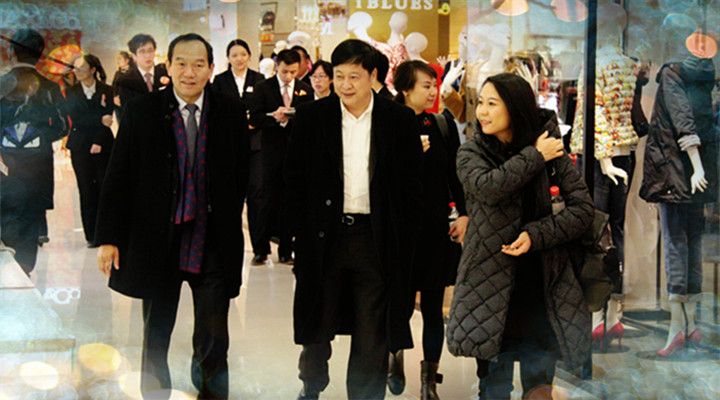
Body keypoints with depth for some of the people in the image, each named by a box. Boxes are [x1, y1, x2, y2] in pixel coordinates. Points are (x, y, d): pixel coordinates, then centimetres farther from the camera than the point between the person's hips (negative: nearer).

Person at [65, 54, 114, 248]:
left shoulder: (107, 91, 3)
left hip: (103, 147, -1)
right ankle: (92, 236, 8)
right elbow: (75, 118, -6)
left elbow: (107, 118, -4)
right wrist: (99, 120, -18)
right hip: (80, 148, 1)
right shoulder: (71, 92, 6)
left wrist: (99, 143, -14)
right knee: (86, 192, 2)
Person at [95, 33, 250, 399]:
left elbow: (241, 176, 6)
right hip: (157, 241, 0)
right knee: (156, 335, 15)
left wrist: (230, 226, 1)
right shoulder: (141, 111, -1)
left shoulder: (231, 112, 1)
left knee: (213, 340, 5)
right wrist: (109, 238, -4)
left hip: (213, 243, 0)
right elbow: (118, 178, -1)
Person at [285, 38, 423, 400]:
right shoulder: (311, 117, 2)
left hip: (376, 239, -1)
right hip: (324, 235, 1)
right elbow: (294, 180, 4)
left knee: (372, 336, 6)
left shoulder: (400, 120, 0)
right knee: (317, 326, 14)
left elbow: (412, 186, 2)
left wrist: (402, 241, -3)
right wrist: (301, 231, -2)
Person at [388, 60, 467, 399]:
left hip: (438, 225, 3)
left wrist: (464, 214, 1)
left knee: (433, 305, 5)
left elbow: (455, 174, 10)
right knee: (403, 302, 3)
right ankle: (395, 354, 35)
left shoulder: (443, 125, 6)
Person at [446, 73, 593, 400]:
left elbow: (583, 209, -1)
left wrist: (536, 235, -13)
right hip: (491, 285, 0)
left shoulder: (551, 152, 1)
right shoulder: (470, 153, 2)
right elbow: (487, 187, -20)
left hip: (541, 285, 0)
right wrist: (535, 157, -12)